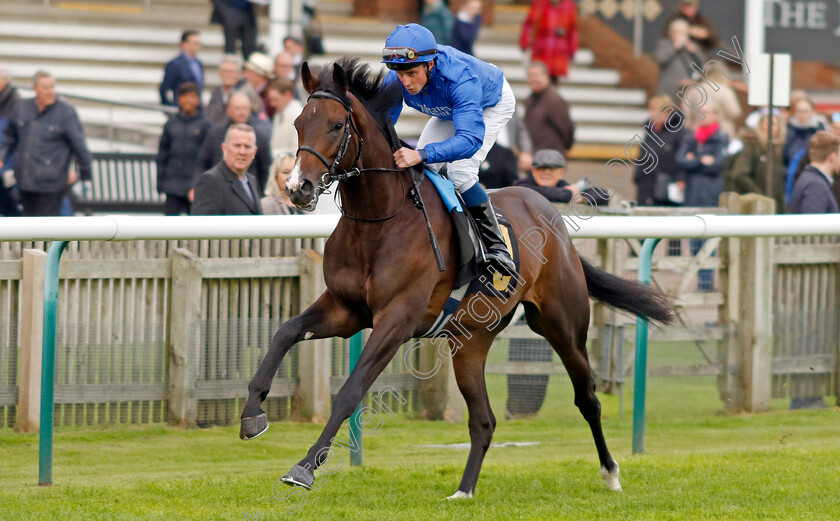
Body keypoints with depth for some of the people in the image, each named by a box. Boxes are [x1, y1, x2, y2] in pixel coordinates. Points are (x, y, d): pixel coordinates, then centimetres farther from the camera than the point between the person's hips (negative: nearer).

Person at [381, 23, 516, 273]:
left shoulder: (459, 77, -49)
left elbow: (470, 139, -58)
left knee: (460, 171, -24)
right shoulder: (395, 81, -32)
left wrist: (421, 155, -72)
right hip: (449, 110, 6)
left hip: (493, 104, -6)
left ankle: (497, 245, -13)